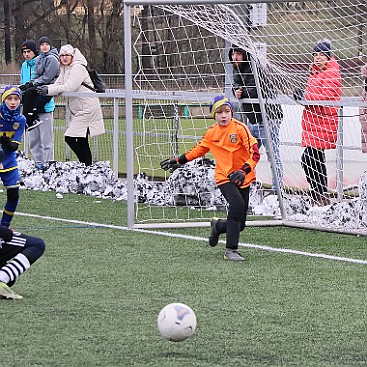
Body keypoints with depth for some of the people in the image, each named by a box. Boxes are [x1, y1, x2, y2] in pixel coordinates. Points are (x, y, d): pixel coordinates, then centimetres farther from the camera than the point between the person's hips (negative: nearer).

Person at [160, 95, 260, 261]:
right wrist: (178, 161, 20)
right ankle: (231, 250, -25)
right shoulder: (211, 132, 1)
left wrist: (244, 170, -32)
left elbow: (255, 153, -17)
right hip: (223, 177, 0)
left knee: (239, 225, 3)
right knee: (237, 203, -29)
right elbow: (200, 149, 20)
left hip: (242, 178, 0)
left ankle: (218, 225, 39)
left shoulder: (239, 128, -11)